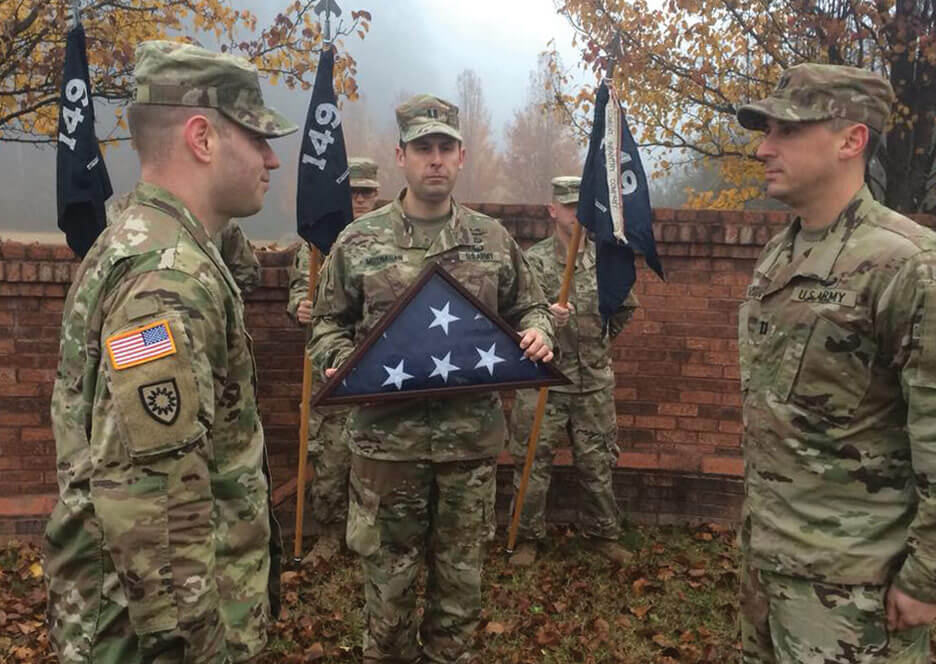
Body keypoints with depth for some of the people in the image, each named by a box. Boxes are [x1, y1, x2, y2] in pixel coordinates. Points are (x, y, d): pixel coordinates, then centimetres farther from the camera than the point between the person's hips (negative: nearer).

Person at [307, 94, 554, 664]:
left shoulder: (493, 239, 5)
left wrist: (537, 335, -8)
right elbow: (329, 322, 7)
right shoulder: (358, 241, 0)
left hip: (473, 437, 2)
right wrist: (338, 361, -13)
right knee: (389, 572, 13)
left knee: (461, 573, 16)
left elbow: (529, 308, 13)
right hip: (386, 436, -1)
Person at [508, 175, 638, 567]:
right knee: (533, 464, 6)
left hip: (594, 383, 3)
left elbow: (626, 308, 21)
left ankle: (604, 535, 29)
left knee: (597, 464, 12)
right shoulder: (533, 261, -6)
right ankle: (528, 538, 23)